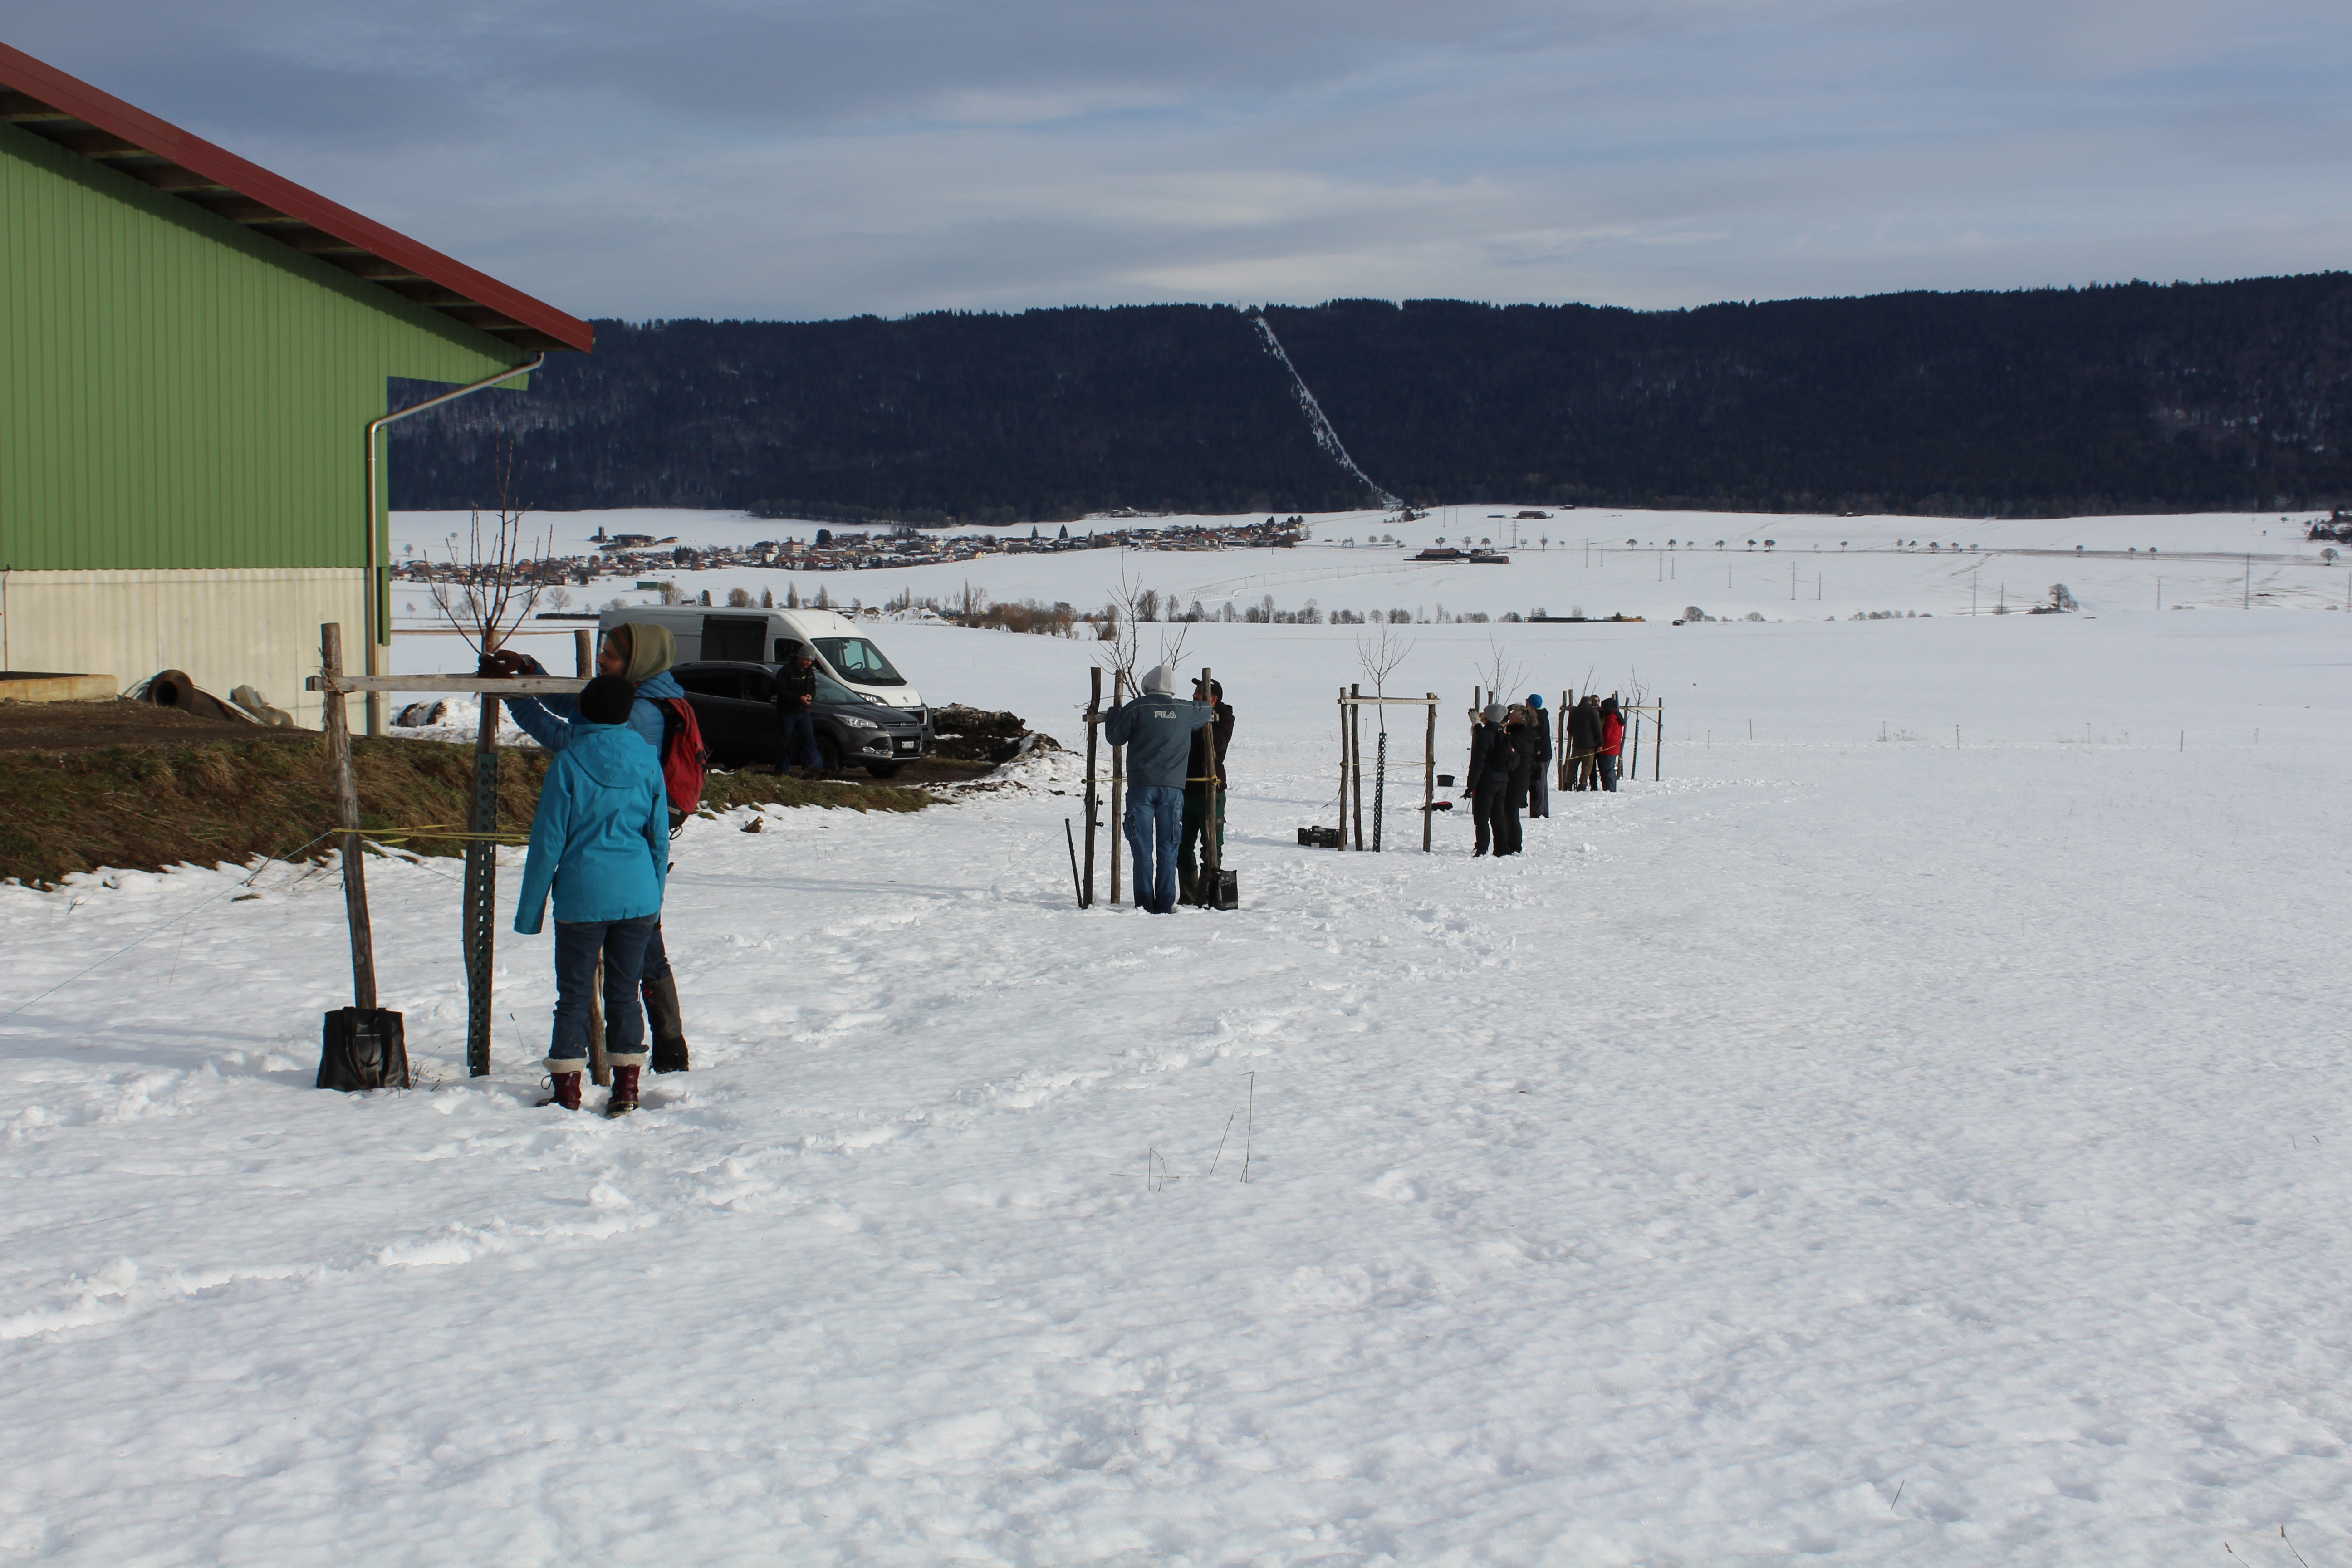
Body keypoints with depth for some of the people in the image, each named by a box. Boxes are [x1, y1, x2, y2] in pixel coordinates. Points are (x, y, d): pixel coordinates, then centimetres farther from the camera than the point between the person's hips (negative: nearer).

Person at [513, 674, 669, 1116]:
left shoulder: (569, 762, -7)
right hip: (638, 897, 3)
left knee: (573, 995, 4)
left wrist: (530, 909, 2)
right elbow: (660, 838, 9)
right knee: (624, 992, 11)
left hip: (581, 898, -3)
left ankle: (567, 1093, 4)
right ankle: (626, 1091, 12)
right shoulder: (647, 762, 3)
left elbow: (548, 840, -5)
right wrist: (655, 903, 19)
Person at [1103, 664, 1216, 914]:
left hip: (1141, 786, -2)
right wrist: (1210, 711, 52)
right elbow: (1208, 711, 28)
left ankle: (1145, 904, -2)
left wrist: (1115, 711, 22)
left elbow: (1115, 737, 5)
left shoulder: (1136, 708, -3)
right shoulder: (1186, 711, 7)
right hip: (1173, 787, 2)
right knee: (1168, 849, 5)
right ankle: (1165, 905, 2)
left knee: (1142, 849, 1)